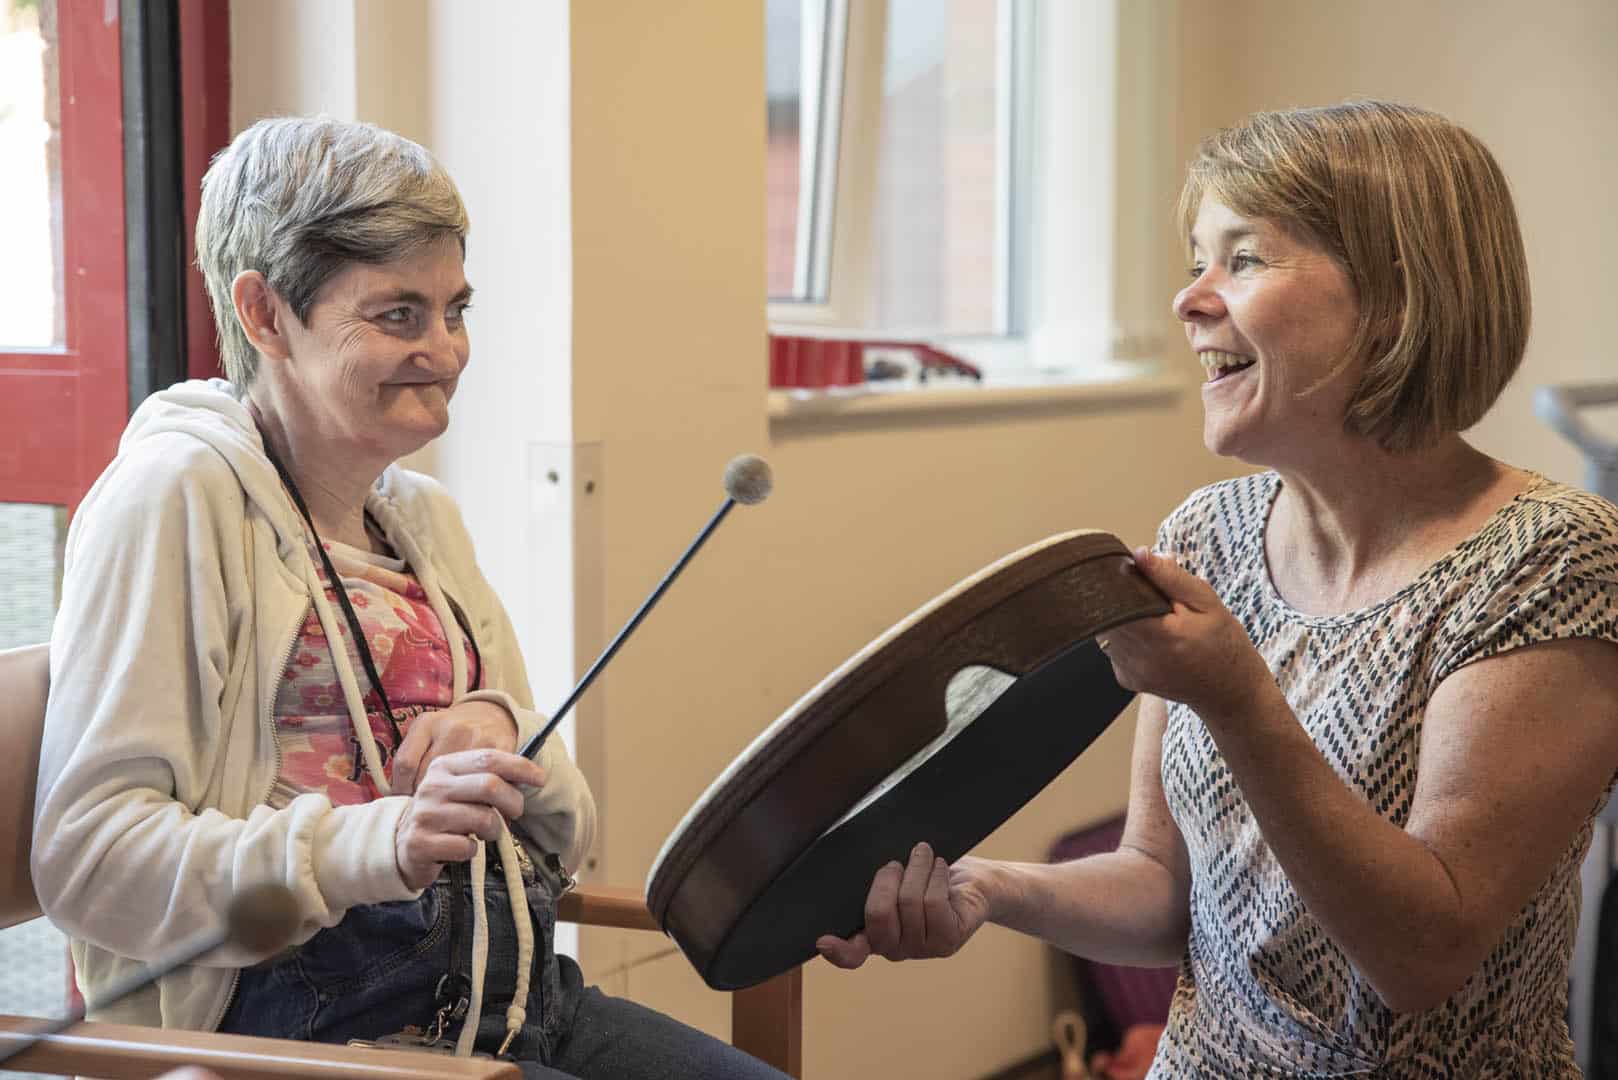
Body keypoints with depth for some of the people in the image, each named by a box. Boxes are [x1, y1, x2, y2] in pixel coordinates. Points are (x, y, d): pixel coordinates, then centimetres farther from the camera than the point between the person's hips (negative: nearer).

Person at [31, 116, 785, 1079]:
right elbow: (87, 852, -14)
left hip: (520, 997, 8)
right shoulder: (178, 495, -5)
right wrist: (371, 844, -27)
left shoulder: (424, 514, 20)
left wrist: (503, 736, -2)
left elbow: (568, 837, 21)